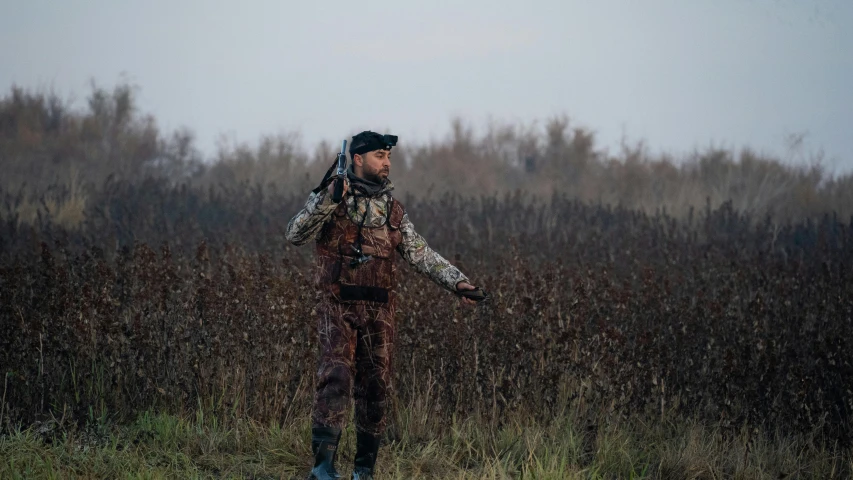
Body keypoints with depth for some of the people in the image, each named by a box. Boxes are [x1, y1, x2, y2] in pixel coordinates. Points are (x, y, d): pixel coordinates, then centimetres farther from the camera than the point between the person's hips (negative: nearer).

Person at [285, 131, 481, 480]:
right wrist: (326, 201, -25)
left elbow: (422, 254, 12)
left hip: (380, 311, 5)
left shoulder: (392, 209, 13)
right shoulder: (329, 196, 0)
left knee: (376, 387, 6)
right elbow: (296, 235, -13)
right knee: (336, 378, -19)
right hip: (338, 307, -5)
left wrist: (456, 282, 0)